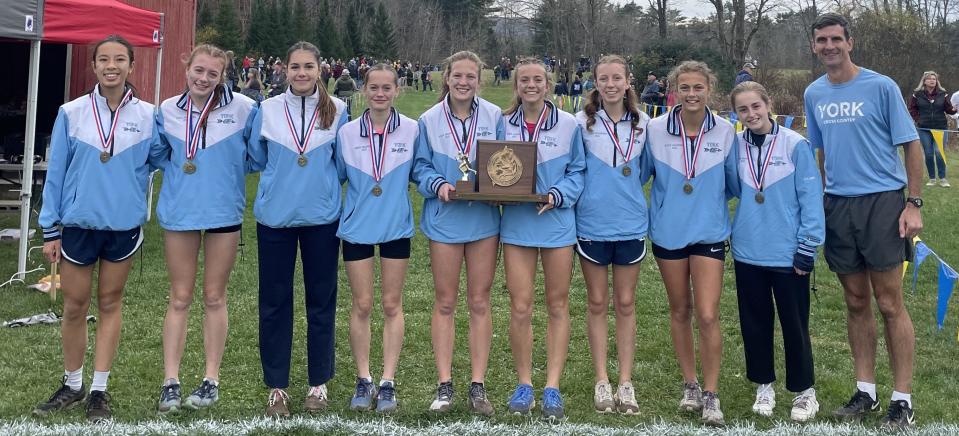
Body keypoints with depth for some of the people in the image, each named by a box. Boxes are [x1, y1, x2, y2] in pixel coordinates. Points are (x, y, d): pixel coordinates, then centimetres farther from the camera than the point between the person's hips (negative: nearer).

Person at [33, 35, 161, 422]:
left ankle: (99, 390, 20)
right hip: (78, 224, 0)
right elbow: (56, 172, -2)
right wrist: (50, 230, -3)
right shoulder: (71, 113, -5)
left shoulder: (147, 115, -3)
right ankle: (72, 386, 27)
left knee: (110, 304, 11)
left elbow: (155, 161, 10)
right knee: (74, 307, 9)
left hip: (124, 225, 0)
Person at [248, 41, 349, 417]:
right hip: (275, 217, 0)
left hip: (322, 217, 0)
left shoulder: (336, 110, 1)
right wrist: (283, 179, 8)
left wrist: (319, 182, 5)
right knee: (274, 302, 4)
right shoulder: (267, 110, 1)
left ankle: (319, 383, 21)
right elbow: (255, 160, 13)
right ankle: (276, 387, 16)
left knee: (321, 300, 7)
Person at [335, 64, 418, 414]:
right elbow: (336, 176, 7)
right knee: (362, 306, 6)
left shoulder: (412, 130, -5)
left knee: (392, 305, 7)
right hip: (357, 227, 1)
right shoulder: (347, 133, -2)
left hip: (396, 227, 0)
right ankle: (363, 380, 18)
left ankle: (388, 382, 15)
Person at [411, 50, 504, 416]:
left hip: (484, 219, 1)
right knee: (445, 303, 6)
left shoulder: (494, 116, 0)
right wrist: (438, 184, -17)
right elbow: (420, 167, 2)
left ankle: (478, 386, 15)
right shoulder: (429, 120, -1)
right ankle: (444, 385, 14)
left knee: (479, 303, 6)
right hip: (445, 220, 0)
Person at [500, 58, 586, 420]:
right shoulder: (503, 124, 2)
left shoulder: (568, 124, -3)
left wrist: (557, 195, -16)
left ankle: (552, 387, 15)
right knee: (520, 308, 1)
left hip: (557, 223, -1)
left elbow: (577, 171, 1)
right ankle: (524, 383, 17)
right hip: (517, 224, 1)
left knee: (557, 306, 6)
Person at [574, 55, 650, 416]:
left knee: (625, 304, 8)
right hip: (592, 223, -1)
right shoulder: (582, 122, -4)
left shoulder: (643, 124, 2)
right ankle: (601, 381, 17)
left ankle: (625, 382, 15)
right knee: (597, 303, 8)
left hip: (630, 224, 2)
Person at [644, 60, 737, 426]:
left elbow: (734, 180, 7)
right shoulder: (655, 130, -5)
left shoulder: (725, 132, -5)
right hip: (668, 232, 1)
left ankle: (711, 396, 5)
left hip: (709, 233, -1)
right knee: (680, 311, 13)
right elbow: (638, 175, 4)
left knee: (708, 316, -9)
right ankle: (690, 385, 29)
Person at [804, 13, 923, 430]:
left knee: (889, 304, -1)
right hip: (837, 207, 4)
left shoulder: (881, 86, -6)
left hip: (882, 202, -4)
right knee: (856, 302, 11)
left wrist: (914, 203, -10)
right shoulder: (814, 93, 8)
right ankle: (865, 391, 22)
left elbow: (911, 146, -4)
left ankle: (902, 400, 7)